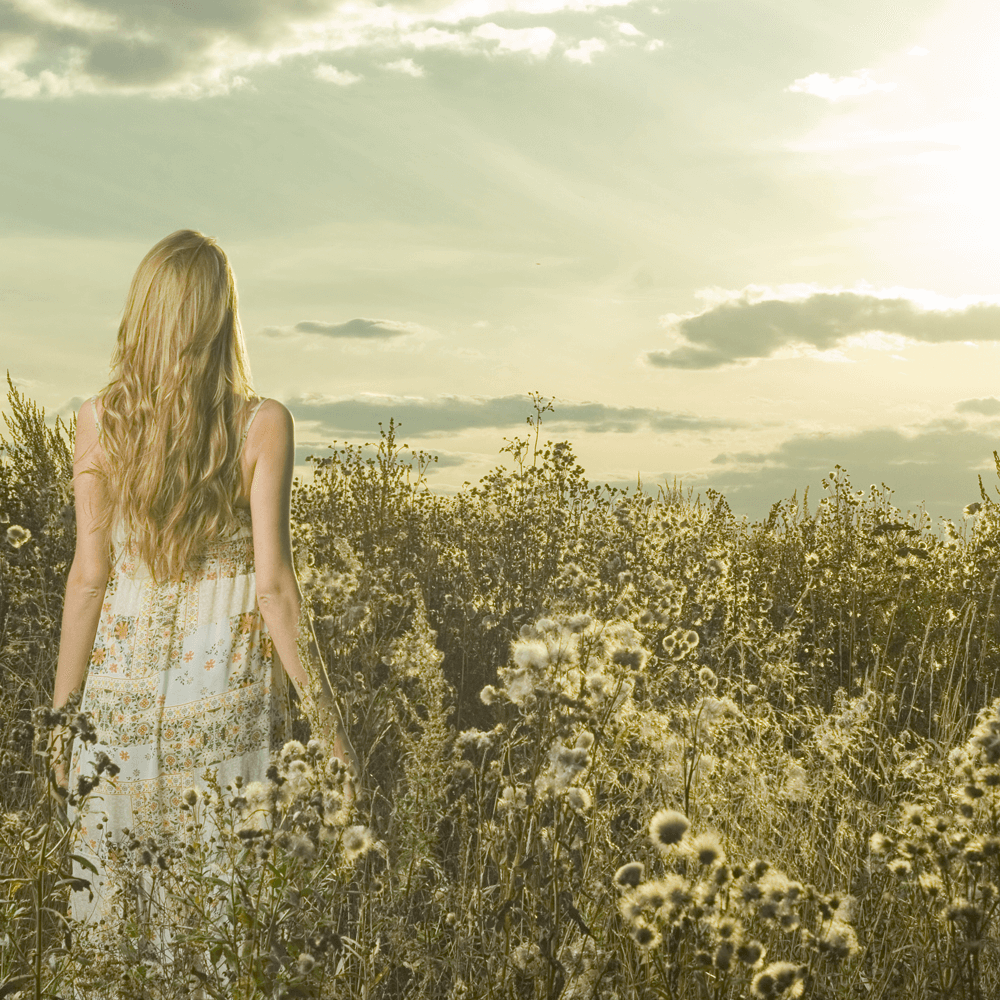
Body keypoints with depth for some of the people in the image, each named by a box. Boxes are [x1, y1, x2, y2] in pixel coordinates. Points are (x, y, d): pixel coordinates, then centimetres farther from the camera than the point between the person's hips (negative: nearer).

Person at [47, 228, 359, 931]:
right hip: (229, 693, -2)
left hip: (123, 686, 2)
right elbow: (272, 583, -10)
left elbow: (89, 575, -1)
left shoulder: (100, 420, -2)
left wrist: (63, 710, 8)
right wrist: (329, 723, -4)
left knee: (113, 903, 10)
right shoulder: (264, 425, -7)